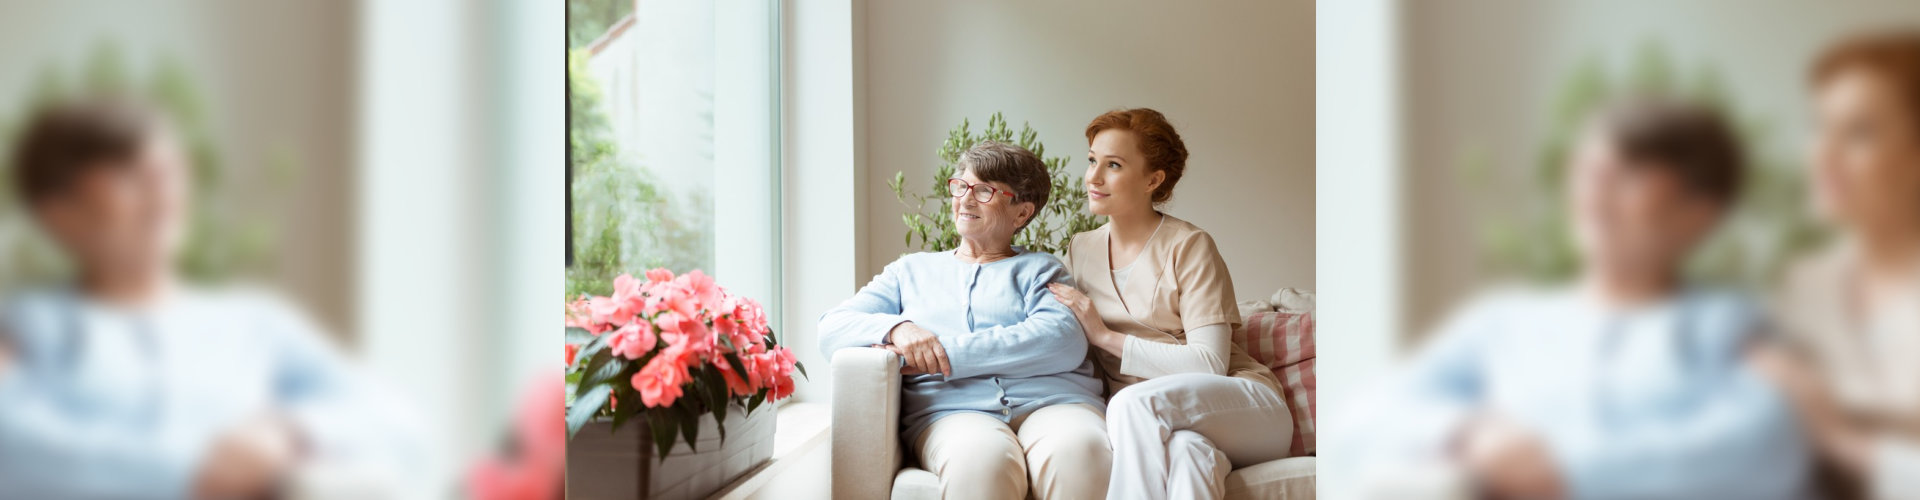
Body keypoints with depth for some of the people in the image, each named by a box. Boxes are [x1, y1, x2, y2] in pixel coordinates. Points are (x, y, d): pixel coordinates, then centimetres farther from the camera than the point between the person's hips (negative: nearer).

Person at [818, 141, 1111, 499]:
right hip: (952, 409, 1)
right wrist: (896, 328, -8)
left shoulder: (1040, 269, 21)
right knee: (981, 457, -38)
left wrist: (946, 352, -9)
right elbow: (831, 329, 16)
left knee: (1076, 450, -38)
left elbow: (1064, 342, -2)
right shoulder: (911, 271, 27)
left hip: (1052, 401, 0)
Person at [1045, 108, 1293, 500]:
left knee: (1134, 403, -35)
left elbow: (1210, 364, -13)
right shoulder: (1080, 251, 14)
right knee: (1185, 452, -38)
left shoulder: (1189, 247, -4)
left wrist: (1106, 337, -12)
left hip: (1244, 409, -2)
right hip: (1156, 423, 2)